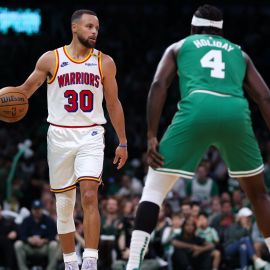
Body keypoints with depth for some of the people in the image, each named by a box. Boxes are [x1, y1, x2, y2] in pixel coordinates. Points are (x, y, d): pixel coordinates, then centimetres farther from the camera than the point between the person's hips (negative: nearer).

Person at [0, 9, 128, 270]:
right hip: (60, 136, 1)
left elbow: (113, 104, 11)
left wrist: (122, 143, 11)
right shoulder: (51, 59, 2)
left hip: (90, 136, -1)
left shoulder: (104, 62, 4)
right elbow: (26, 89, 8)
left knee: (89, 196, -19)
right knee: (64, 203, 6)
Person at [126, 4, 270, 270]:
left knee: (154, 187, 8)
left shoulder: (179, 47, 27)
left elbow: (159, 85, 9)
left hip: (197, 109, -2)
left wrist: (152, 137, 3)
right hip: (236, 112, 2)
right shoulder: (239, 52, 32)